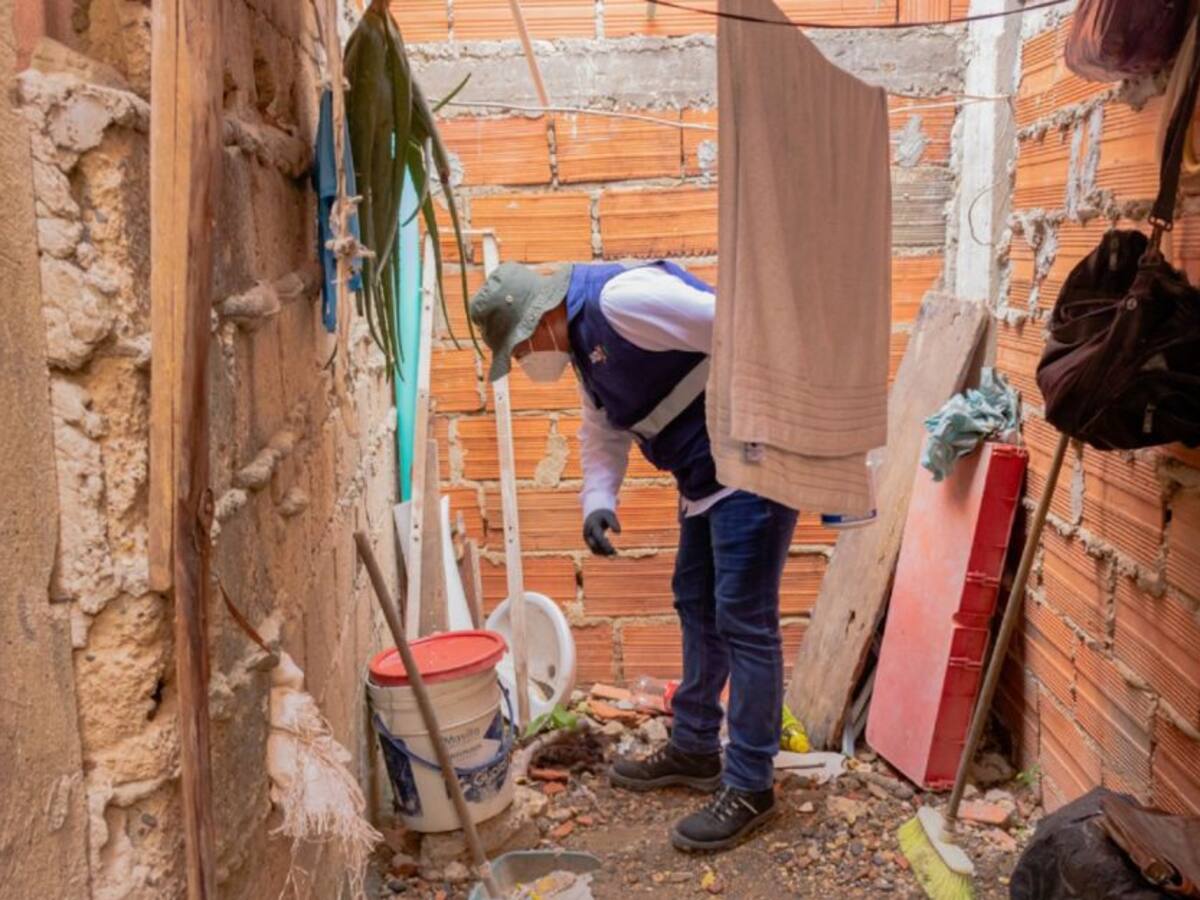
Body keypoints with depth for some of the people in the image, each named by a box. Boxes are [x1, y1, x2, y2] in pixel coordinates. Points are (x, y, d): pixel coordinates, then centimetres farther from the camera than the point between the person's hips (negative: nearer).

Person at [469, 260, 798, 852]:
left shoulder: (619, 298, -20)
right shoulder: (582, 342, 13)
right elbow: (603, 433, 20)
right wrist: (598, 499, 2)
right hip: (705, 476, 11)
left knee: (743, 620, -5)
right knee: (697, 607, 18)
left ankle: (749, 787, 6)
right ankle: (694, 749, 34)